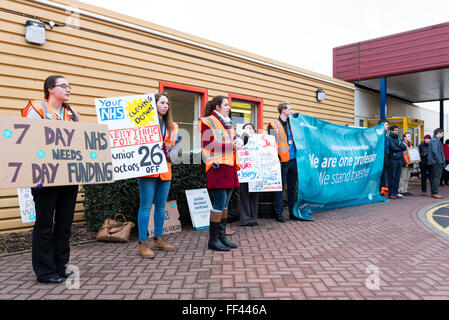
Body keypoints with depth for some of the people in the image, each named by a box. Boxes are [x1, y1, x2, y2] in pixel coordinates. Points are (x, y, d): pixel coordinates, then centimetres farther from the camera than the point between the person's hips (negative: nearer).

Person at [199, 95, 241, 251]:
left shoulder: (227, 123, 24)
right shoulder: (208, 121, -3)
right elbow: (208, 145, -12)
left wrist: (236, 163, 19)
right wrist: (230, 146, -16)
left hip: (229, 167, 9)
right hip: (218, 167, -9)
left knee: (225, 204, 10)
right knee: (220, 203, -9)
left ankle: (222, 236, 18)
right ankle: (213, 240, 0)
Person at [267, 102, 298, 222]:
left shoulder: (291, 124, 17)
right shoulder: (273, 125, -3)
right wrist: (276, 157, -17)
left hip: (293, 160, 6)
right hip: (282, 161, -6)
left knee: (292, 187, 12)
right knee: (280, 187, -2)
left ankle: (292, 212, 21)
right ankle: (278, 213, 7)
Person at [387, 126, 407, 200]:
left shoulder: (398, 138, 18)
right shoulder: (389, 138, -5)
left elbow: (405, 148, 10)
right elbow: (393, 148, -17)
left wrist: (400, 145, -8)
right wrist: (400, 148, 1)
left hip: (399, 160, 7)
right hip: (392, 159, -7)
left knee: (397, 177, 8)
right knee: (392, 177, -5)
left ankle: (396, 193, 14)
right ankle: (390, 194, -1)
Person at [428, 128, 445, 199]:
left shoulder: (434, 140, 19)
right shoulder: (435, 140, -13)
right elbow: (435, 152, -20)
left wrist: (441, 161, 18)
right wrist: (439, 161, -18)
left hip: (435, 162, 11)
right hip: (437, 162, -11)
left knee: (433, 177, 11)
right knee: (437, 177, -10)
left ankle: (433, 193, 15)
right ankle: (435, 193, -10)